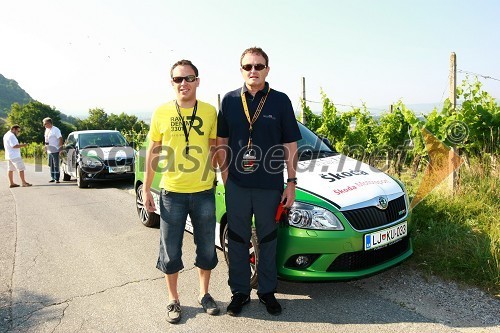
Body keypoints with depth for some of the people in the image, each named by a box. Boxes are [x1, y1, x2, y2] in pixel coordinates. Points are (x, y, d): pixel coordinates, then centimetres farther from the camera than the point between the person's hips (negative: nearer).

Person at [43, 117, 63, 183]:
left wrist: (60, 147, -19)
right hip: (49, 151, 8)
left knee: (56, 165, -5)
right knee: (51, 165, 12)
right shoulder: (47, 129, 14)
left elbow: (60, 138, -15)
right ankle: (52, 178, 19)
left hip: (55, 150, -8)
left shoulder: (55, 130, -11)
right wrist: (46, 146, 16)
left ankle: (57, 178, -2)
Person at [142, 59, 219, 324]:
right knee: (170, 252, 8)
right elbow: (153, 151, 5)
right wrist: (146, 188, 2)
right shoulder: (162, 113, 0)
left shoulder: (209, 112, 1)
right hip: (172, 193, 0)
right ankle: (173, 300, 28)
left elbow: (214, 148, 9)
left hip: (204, 192, 1)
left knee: (207, 249, 13)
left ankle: (204, 294, 34)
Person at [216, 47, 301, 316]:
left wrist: (291, 183, -2)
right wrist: (225, 175, 1)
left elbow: (291, 146, 2)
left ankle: (267, 291, 29)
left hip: (270, 185, -1)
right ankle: (240, 292, 27)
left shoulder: (280, 101, 1)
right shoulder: (229, 100, 4)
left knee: (268, 240, 11)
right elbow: (221, 143, 9)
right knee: (237, 240, 11)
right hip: (237, 184, 1)